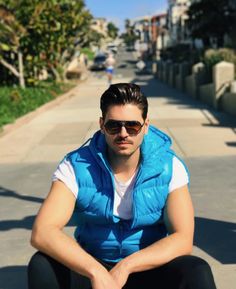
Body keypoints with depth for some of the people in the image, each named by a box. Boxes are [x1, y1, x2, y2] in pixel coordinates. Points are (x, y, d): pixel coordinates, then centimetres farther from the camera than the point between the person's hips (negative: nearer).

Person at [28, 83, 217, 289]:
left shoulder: (170, 168, -11)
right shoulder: (76, 166, -14)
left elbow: (183, 240, -19)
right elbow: (42, 233, -26)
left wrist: (126, 267, -31)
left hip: (150, 267, -1)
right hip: (91, 269, 1)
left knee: (197, 272, -31)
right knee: (42, 266, -28)